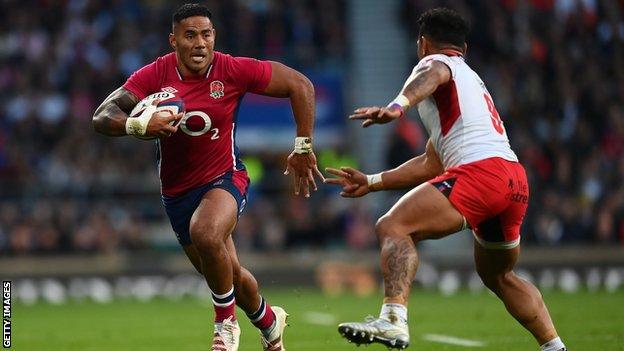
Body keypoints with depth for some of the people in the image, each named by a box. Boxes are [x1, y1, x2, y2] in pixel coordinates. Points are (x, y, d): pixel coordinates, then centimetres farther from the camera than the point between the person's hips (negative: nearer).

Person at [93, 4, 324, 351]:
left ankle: (226, 320, -12)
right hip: (178, 189, 3)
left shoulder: (234, 71, -16)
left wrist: (303, 148, -6)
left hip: (225, 177, -3)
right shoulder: (155, 75, -14)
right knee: (229, 273, 15)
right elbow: (102, 117, -22)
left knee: (206, 234, -36)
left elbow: (300, 86, -6)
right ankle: (269, 322, 48)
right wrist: (140, 124, -43)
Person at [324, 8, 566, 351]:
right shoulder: (472, 81, 37)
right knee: (498, 276, 29)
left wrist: (398, 105, -38)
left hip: (481, 169, -9)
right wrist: (371, 182, 37)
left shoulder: (436, 62, 12)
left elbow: (431, 76, -18)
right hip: (516, 181, 9)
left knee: (392, 227, -17)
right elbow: (431, 165, 37)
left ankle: (393, 318, -38)